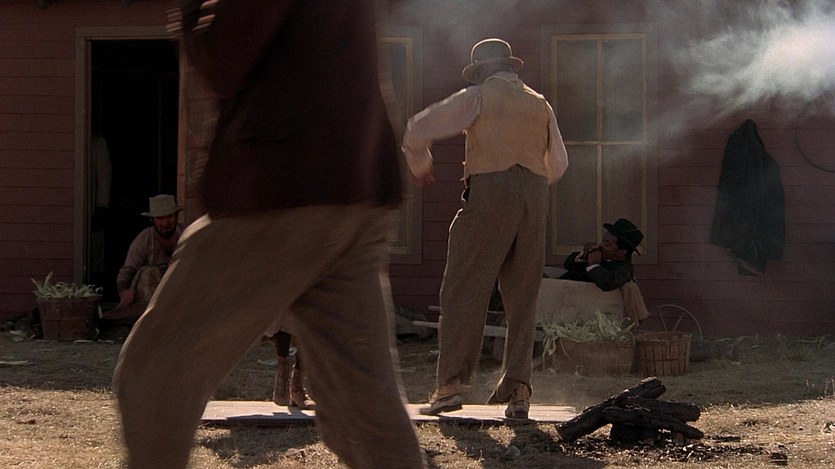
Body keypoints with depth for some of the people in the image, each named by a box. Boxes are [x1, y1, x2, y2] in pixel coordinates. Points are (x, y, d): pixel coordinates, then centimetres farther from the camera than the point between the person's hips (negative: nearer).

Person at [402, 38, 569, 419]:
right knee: (522, 296, 7)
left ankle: (450, 384, -10)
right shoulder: (540, 105, 19)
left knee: (465, 291, -3)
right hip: (536, 196, 4)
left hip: (489, 191, -4)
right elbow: (558, 164, 25)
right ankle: (518, 389, -1)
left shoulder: (477, 97, 6)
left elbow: (417, 130, 3)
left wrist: (420, 166, 21)